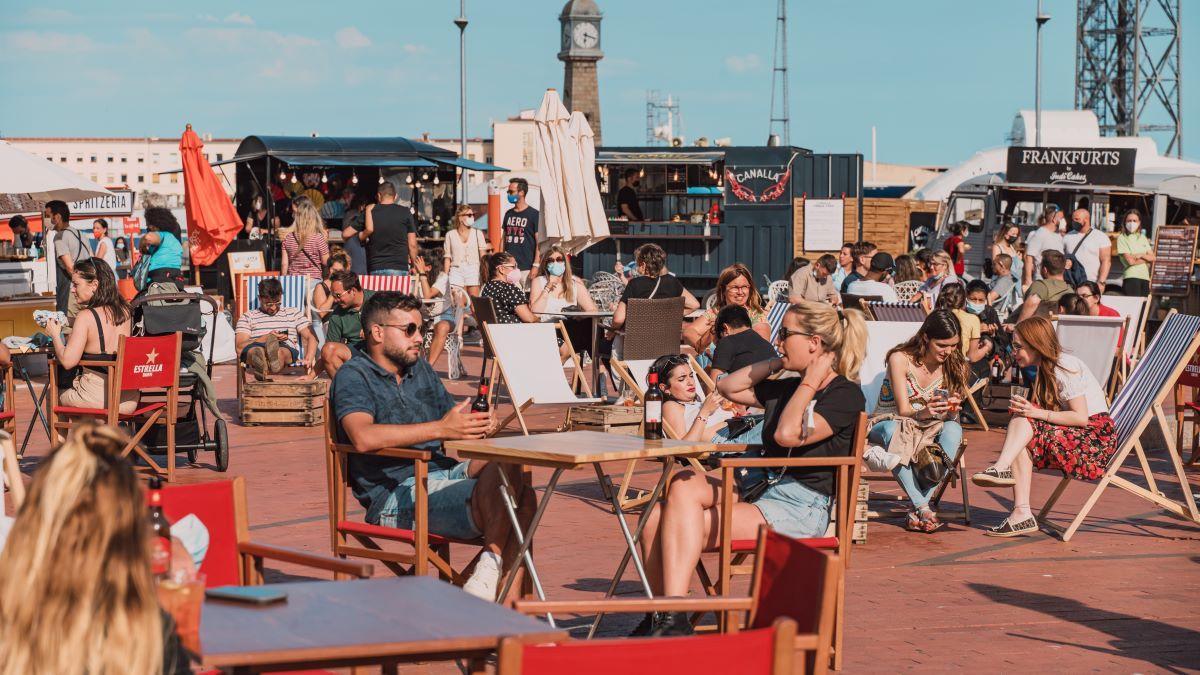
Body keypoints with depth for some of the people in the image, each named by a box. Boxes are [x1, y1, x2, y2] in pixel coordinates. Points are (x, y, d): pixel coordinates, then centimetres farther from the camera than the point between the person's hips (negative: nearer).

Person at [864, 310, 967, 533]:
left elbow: (950, 416, -3)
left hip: (928, 431, 4)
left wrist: (951, 410, -28)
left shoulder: (953, 365, -1)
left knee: (953, 429, -30)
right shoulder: (900, 359, -14)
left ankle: (918, 512, -34)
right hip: (884, 428, -4)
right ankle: (922, 508, -41)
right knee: (893, 429, -40)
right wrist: (924, 412, -39)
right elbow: (903, 410, -16)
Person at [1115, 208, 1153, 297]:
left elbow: (1152, 258, 10)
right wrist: (1146, 259, 1)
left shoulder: (1142, 238, 17)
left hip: (1145, 276, 6)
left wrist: (1141, 255, -8)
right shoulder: (1122, 238, -1)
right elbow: (1130, 261, -9)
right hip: (1131, 277, -6)